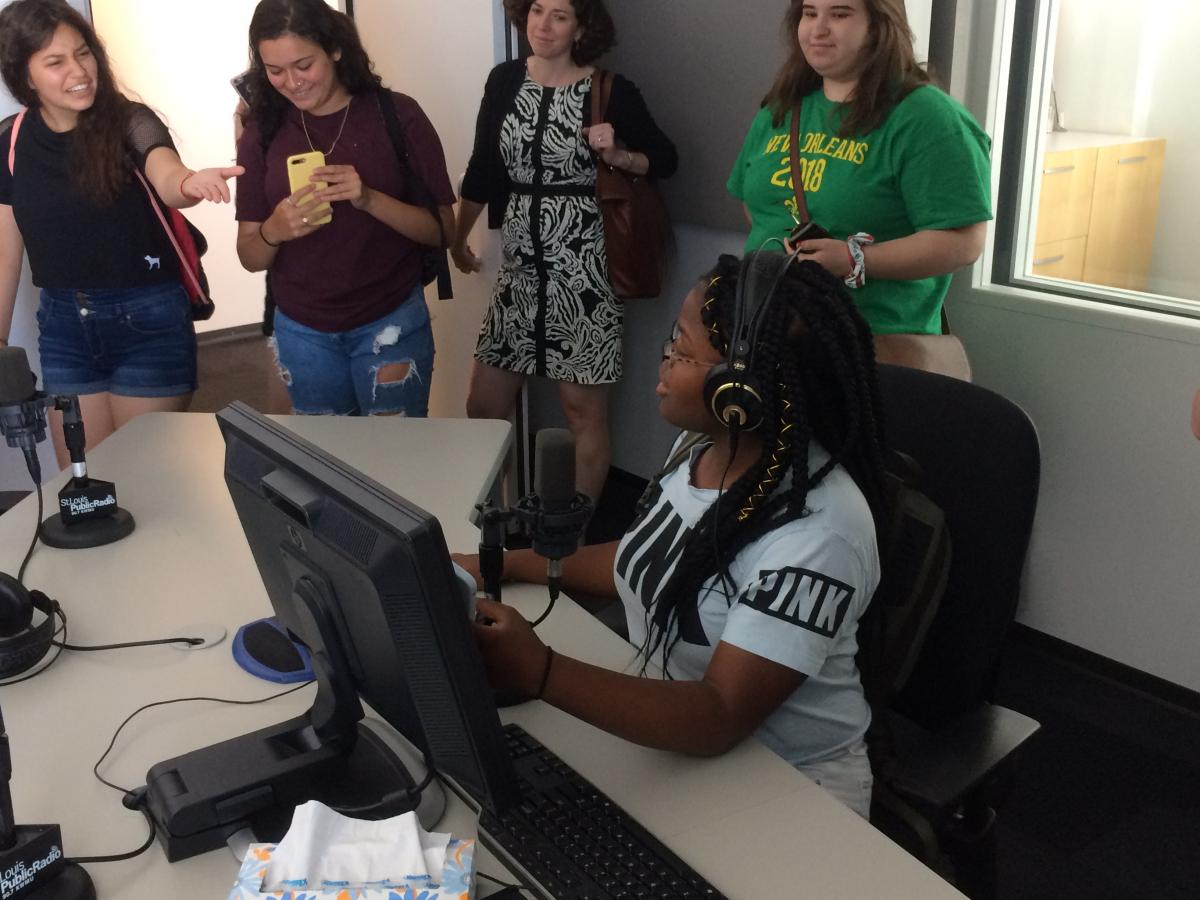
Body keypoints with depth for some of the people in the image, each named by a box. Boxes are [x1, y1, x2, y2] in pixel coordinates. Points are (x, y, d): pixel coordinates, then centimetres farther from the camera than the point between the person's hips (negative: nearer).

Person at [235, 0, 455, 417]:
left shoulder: (395, 114, -8)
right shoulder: (263, 131, -1)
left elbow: (442, 230, -8)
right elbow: (249, 256, 3)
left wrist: (369, 199, -24)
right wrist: (273, 231, -19)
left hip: (389, 323, -2)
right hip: (300, 331, 3)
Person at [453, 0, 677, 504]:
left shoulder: (610, 91, -5)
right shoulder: (504, 81, 6)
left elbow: (664, 160, 4)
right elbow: (482, 169, 14)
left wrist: (615, 154, -14)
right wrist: (458, 236, 20)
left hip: (583, 268, -4)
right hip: (520, 266, 4)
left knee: (583, 409, 3)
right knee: (483, 405, 8)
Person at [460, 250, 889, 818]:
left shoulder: (816, 531, -29)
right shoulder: (702, 449, -3)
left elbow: (719, 719, -31)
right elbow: (643, 561, 14)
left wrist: (540, 673, -41)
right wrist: (500, 566, 8)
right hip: (671, 725, 7)